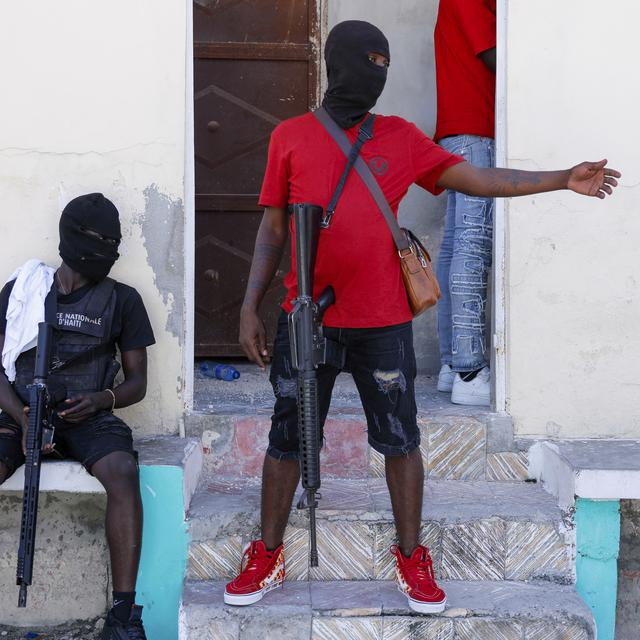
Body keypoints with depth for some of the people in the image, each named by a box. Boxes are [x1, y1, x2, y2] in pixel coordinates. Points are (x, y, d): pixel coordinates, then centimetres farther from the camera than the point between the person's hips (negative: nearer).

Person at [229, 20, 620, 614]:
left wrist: (563, 179, 0)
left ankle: (411, 558, 21)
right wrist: (250, 308, 3)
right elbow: (273, 227, 8)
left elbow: (478, 180, 6)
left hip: (382, 321, 1)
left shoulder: (401, 138, 6)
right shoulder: (290, 136, 5)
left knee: (400, 439, 6)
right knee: (287, 437, 7)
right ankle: (267, 557, 23)